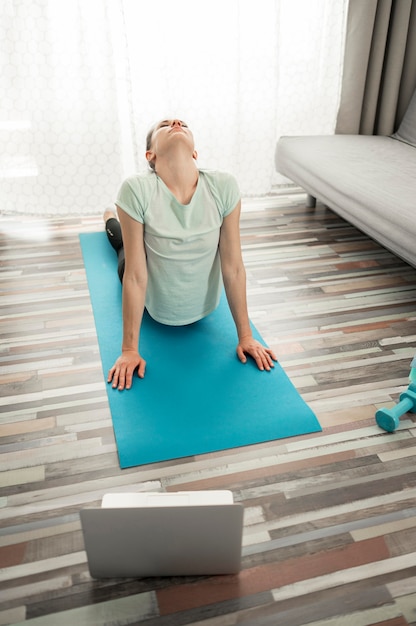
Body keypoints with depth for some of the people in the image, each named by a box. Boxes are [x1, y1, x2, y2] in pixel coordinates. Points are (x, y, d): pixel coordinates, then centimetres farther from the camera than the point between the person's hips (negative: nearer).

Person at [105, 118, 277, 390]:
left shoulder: (224, 187, -28)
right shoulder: (137, 190, -32)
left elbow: (233, 267, -21)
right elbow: (135, 276, -27)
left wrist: (245, 336, -13)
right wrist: (130, 350, -20)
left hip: (206, 306, 1)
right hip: (157, 310, -1)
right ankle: (111, 221, 55)